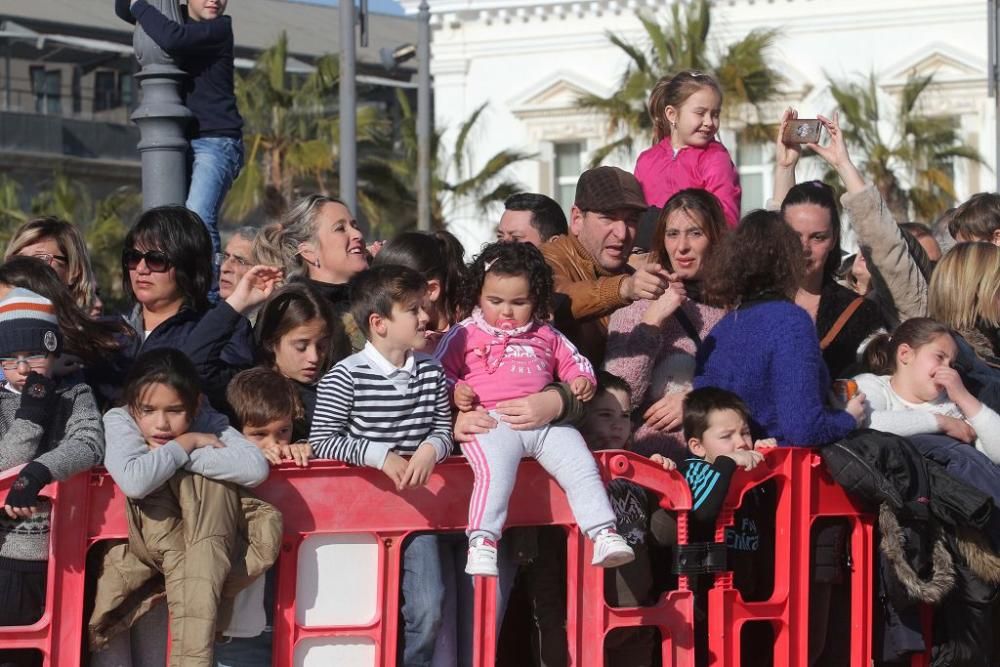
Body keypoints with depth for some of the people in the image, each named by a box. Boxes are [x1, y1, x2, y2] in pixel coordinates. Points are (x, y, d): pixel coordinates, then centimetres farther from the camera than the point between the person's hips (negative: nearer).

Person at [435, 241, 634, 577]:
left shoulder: (546, 336, 25)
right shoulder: (465, 335, 14)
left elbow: (572, 361, 34)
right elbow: (439, 372, 14)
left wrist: (582, 380, 11)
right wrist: (454, 392, -6)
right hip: (492, 422, -4)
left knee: (581, 466, -13)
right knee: (496, 471, -32)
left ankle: (604, 535, -11)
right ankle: (482, 543, -37)